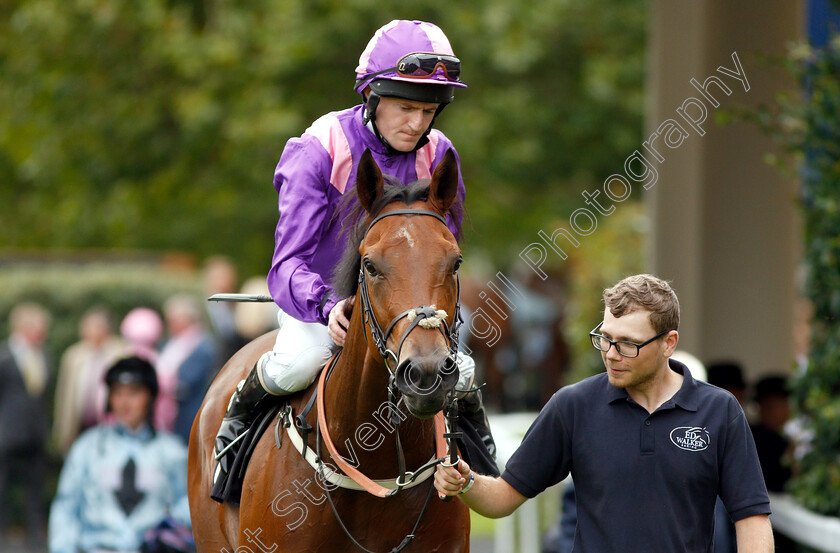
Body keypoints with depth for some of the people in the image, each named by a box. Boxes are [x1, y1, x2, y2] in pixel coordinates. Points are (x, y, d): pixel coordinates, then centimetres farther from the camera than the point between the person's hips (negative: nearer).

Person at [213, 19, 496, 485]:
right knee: (298, 364, -34)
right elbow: (288, 264, -26)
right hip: (319, 297, -3)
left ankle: (474, 426, 17)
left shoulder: (438, 157, -9)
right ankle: (241, 410, 1)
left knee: (457, 374, -20)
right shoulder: (319, 152, -22)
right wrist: (326, 307, -46)